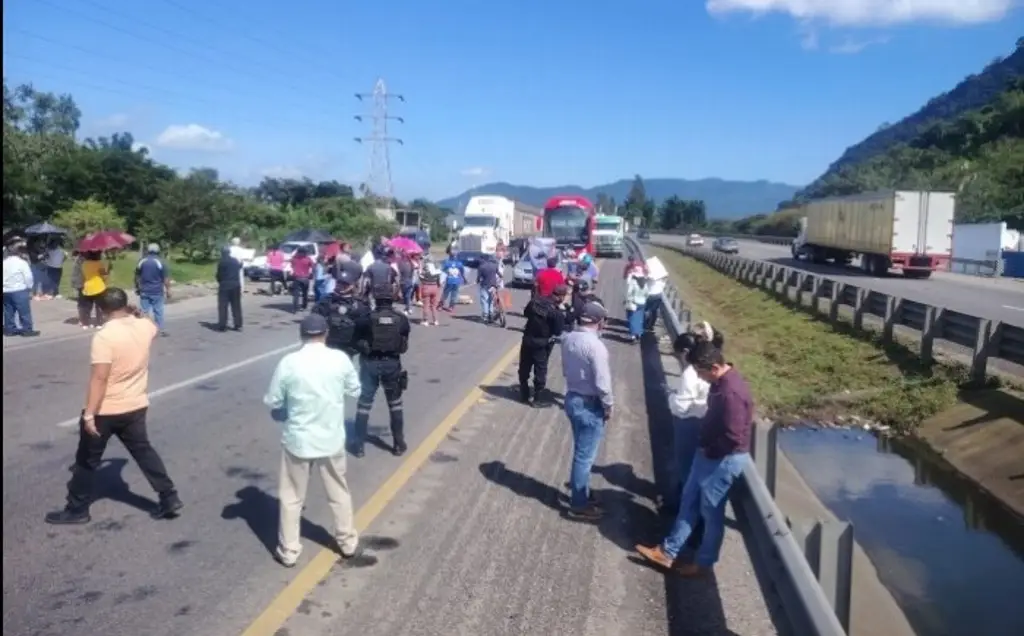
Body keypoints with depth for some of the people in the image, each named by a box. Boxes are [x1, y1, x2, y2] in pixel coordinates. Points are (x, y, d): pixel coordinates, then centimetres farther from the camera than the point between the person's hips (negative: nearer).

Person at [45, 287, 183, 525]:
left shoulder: (104, 336, -21)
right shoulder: (144, 327, -2)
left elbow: (99, 378, -25)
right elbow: (153, 326, 27)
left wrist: (89, 414, -23)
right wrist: (137, 312, 30)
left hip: (105, 411, -6)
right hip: (136, 406, 6)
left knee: (87, 460, 11)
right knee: (143, 451, 17)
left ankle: (77, 509, 24)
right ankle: (169, 498, 17)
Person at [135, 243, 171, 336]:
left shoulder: (142, 261, 2)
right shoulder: (160, 262, -9)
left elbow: (137, 277, 10)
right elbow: (166, 278, -9)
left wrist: (137, 288, 23)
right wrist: (168, 290, -1)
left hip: (144, 291, 2)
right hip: (157, 292, -2)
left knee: (144, 311, 7)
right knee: (158, 311, 5)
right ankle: (160, 330, 10)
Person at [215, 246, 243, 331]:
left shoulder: (221, 262, -11)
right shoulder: (236, 261, 6)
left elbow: (219, 275, -7)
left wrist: (220, 282, 10)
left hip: (224, 286, -5)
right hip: (235, 285, 5)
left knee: (223, 307, -2)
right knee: (236, 306, 10)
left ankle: (222, 326, -5)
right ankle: (238, 325, 10)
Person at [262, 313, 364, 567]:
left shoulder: (289, 362, -14)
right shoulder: (340, 359, -11)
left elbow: (272, 401, -5)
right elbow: (355, 390, 4)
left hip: (297, 440, -1)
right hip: (331, 439, 2)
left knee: (291, 498, 15)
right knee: (339, 493, 20)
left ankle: (288, 551, 25)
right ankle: (348, 542, 33)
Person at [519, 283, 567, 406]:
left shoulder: (535, 300, -3)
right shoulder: (557, 312, -21)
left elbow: (525, 313, 11)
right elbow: (559, 331, -17)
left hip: (528, 339, 5)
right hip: (542, 344, -5)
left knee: (524, 367, 18)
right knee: (540, 370, 8)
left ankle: (524, 394, 31)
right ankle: (539, 398, 17)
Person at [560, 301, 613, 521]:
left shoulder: (568, 339, -1)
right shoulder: (595, 346, -25)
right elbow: (602, 382, -22)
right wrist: (609, 405, -8)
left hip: (572, 398, 8)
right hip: (590, 405, -8)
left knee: (581, 451, 22)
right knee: (585, 455, 4)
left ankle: (580, 492, 37)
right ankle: (579, 504, 16)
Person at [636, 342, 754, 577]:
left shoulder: (732, 392, -30)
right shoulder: (720, 382, 1)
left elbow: (732, 438, -29)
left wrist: (709, 450, -13)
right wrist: (703, 445, 9)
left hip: (724, 460, -10)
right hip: (709, 453, 10)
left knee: (710, 511, 8)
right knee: (689, 502, 15)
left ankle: (704, 563, 27)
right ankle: (668, 552, 24)